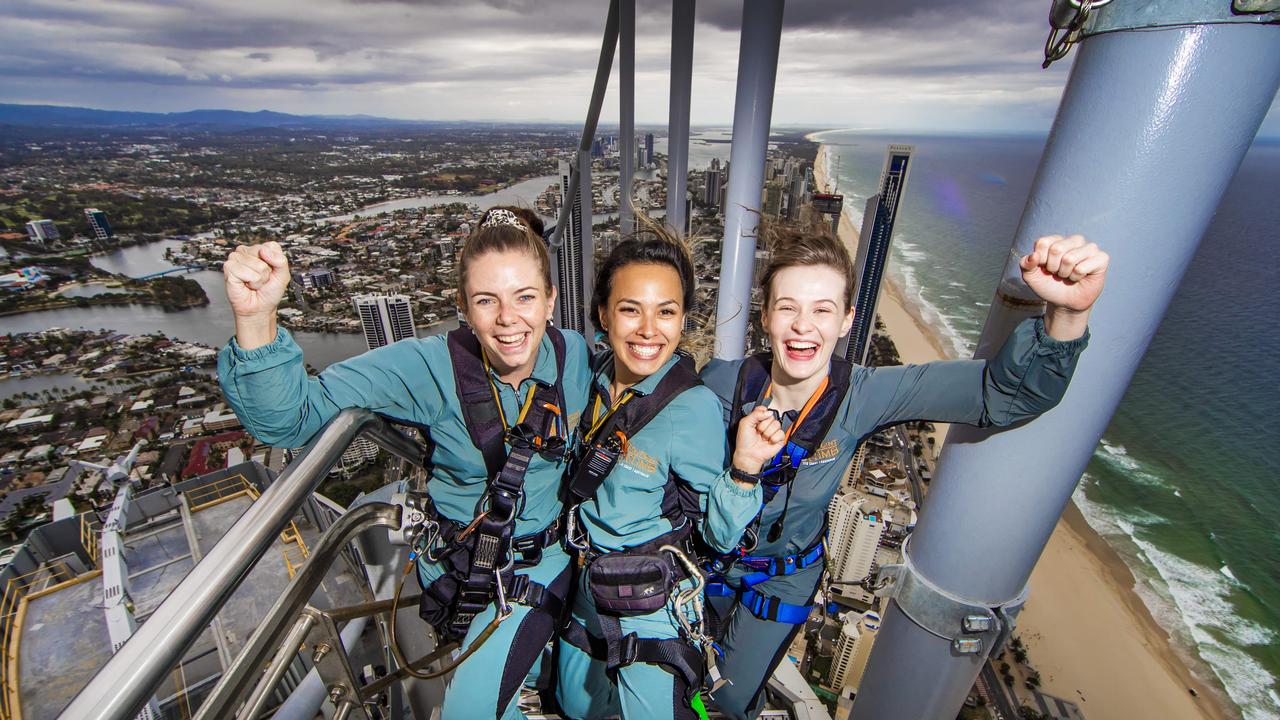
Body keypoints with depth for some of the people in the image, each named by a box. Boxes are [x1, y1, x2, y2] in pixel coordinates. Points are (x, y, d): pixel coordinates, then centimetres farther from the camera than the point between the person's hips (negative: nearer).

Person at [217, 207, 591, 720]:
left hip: (545, 556, 0)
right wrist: (256, 318, -40)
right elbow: (287, 418, -26)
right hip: (460, 563, 0)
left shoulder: (576, 355, -15)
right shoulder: (431, 366, -22)